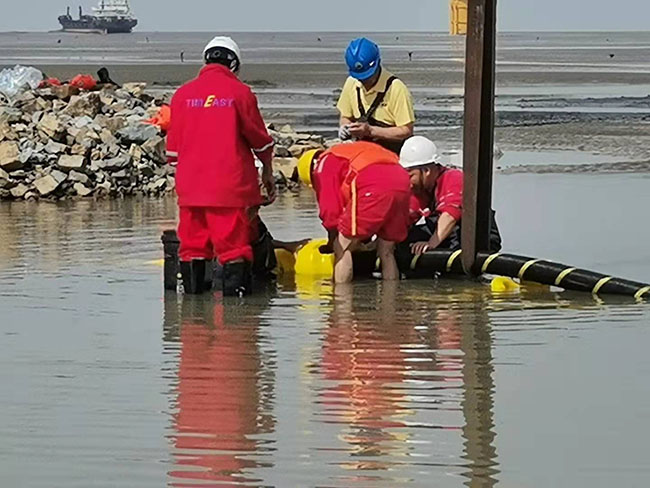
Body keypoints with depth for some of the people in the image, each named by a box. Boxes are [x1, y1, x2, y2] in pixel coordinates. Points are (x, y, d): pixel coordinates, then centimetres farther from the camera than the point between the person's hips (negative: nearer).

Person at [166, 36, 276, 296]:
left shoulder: (183, 93, 7)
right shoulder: (239, 92, -2)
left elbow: (173, 147, 12)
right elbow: (260, 140, 6)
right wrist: (268, 172, 20)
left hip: (191, 184, 3)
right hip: (230, 184, -3)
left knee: (192, 244, 9)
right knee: (233, 244, -3)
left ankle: (192, 288, 10)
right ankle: (234, 289, -8)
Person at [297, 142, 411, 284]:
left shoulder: (325, 164, 18)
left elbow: (330, 209, 7)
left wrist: (332, 243, 18)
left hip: (373, 189, -7)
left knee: (342, 248, 3)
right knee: (386, 252, 19)